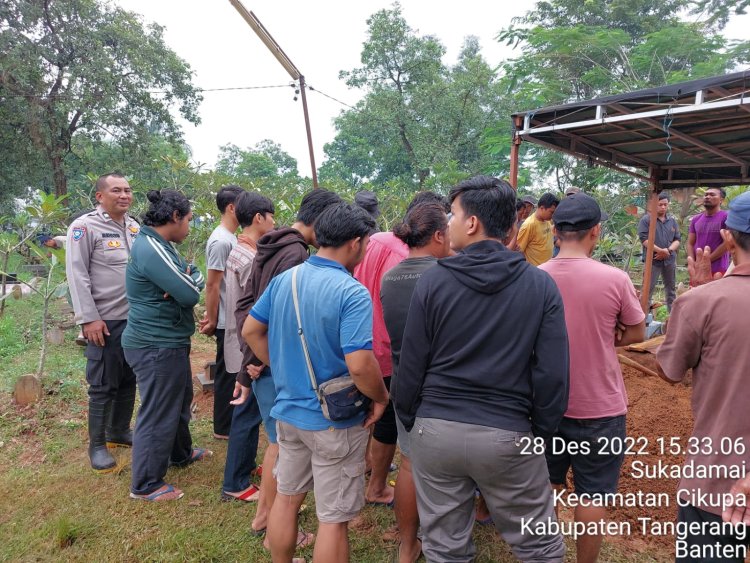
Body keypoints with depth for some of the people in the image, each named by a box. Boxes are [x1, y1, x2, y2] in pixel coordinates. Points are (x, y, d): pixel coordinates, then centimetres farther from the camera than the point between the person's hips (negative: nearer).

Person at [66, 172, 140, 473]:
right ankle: (97, 446, 18)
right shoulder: (85, 226, -8)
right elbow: (77, 275, -11)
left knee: (129, 380, 16)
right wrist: (89, 318, -15)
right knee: (103, 386, 3)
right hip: (106, 321, -6)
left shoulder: (134, 226, 10)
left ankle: (119, 431, 34)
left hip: (137, 317, 6)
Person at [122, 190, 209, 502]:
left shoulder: (160, 245, 11)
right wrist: (188, 284, -4)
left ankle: (180, 453, 45)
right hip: (157, 346, -11)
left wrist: (188, 280, -15)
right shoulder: (151, 249, -23)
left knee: (179, 400, 25)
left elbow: (196, 279, 7)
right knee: (158, 413, 1)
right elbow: (190, 295, -27)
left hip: (169, 341, 11)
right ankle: (145, 485, 16)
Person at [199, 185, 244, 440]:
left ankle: (229, 419, 31)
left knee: (232, 371, 18)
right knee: (228, 372, 2)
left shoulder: (230, 238, 11)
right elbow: (212, 285, -19)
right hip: (227, 321, -9)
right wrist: (211, 320, -15)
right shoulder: (221, 241, -19)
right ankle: (223, 427, 15)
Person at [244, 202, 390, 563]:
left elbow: (251, 331, 8)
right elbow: (359, 365, -30)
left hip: (288, 410, 7)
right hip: (335, 421, -7)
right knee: (333, 517, 9)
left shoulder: (283, 280, 0)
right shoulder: (352, 293, -23)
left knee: (286, 497, 24)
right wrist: (380, 398, -12)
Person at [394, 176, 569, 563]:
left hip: (435, 431, 1)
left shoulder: (433, 282, -7)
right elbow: (552, 374, -7)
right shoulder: (541, 285, -6)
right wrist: (542, 432, 7)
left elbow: (411, 366, -3)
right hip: (508, 436, 0)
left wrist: (408, 421, 12)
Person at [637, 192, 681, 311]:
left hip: (670, 260, 5)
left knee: (671, 290, 15)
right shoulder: (646, 219, -5)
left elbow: (677, 239, 9)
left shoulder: (672, 221, 11)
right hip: (652, 260, -5)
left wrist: (668, 250, -11)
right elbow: (644, 239, -13)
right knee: (648, 290, -3)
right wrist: (661, 250, -18)